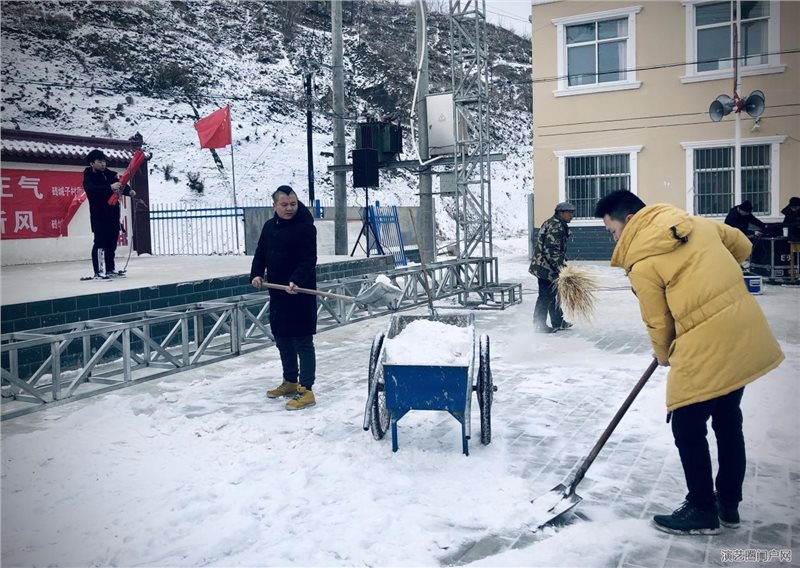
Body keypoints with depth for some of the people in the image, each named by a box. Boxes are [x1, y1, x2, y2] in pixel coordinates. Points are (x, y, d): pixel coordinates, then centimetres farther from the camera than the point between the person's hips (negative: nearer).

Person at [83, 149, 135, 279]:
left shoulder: (110, 175, 9)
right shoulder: (89, 178, -6)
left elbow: (121, 186, 2)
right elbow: (93, 190, -27)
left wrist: (129, 191, -21)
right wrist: (110, 187, -40)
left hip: (113, 214, 5)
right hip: (99, 216, -5)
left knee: (112, 243, 10)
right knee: (100, 242, -7)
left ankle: (110, 269, 18)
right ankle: (98, 272, -6)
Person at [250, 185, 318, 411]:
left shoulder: (305, 227, -11)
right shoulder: (270, 226, 12)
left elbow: (309, 260, -18)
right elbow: (260, 253, 16)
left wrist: (296, 281, -32)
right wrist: (256, 274, -1)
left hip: (300, 293, -8)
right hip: (277, 293, 8)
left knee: (302, 342, -4)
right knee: (282, 340, 17)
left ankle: (306, 391, 0)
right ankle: (290, 382, 33)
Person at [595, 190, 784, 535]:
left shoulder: (641, 262, -10)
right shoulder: (697, 224, 9)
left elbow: (658, 322, -2)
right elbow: (742, 247, 21)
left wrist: (664, 355, 17)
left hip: (706, 348, -8)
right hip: (746, 335, 8)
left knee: (687, 428, 7)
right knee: (728, 420, 20)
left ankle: (702, 511, 20)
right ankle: (729, 504, 33)